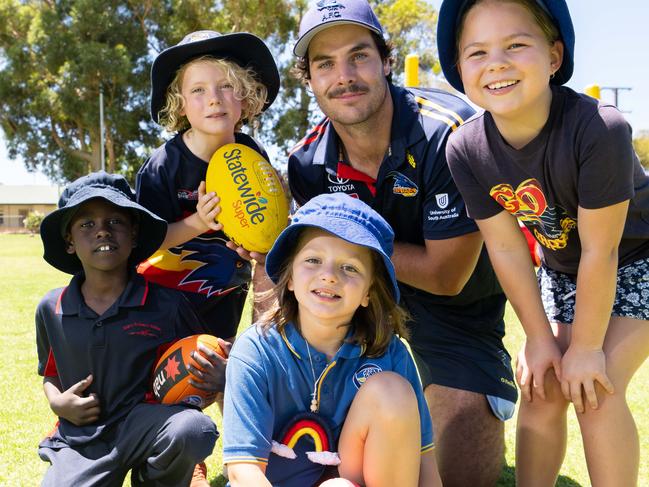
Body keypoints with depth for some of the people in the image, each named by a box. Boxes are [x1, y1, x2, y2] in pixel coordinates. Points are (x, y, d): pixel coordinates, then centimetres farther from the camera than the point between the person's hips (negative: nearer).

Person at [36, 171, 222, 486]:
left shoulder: (167, 304, -5)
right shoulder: (51, 309, 3)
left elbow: (203, 364, 7)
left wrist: (215, 380, -16)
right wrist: (57, 402, -2)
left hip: (146, 422, -1)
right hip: (81, 439, 2)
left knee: (194, 429, -33)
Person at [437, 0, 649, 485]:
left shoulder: (597, 128, -37)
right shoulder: (466, 150, -23)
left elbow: (600, 251, -28)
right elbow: (506, 247, -13)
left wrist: (585, 347, -18)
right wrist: (540, 337, -8)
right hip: (562, 268, 4)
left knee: (595, 390, -15)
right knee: (541, 389, 1)